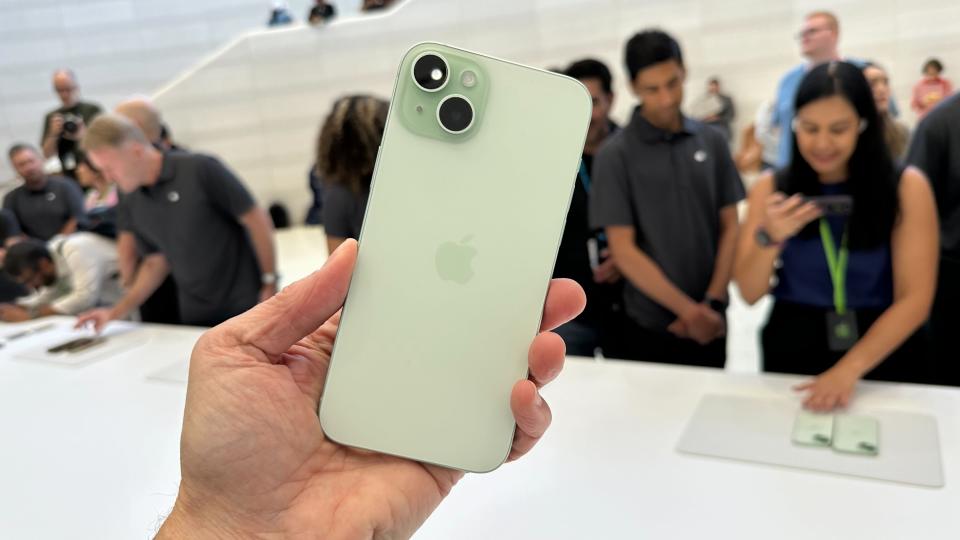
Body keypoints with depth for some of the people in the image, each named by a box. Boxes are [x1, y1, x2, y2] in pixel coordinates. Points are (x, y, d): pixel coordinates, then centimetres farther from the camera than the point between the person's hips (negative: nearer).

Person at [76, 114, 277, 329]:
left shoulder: (200, 169, -13)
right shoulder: (133, 202, 5)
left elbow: (256, 220, -11)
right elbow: (155, 263, 12)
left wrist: (270, 284, -10)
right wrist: (115, 313, 4)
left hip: (246, 305, -5)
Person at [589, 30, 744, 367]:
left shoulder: (712, 142, 1)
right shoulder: (616, 155, -10)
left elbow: (730, 227, 4)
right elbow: (623, 251, -12)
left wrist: (712, 302, -7)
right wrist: (688, 309, -14)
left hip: (710, 323, 3)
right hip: (651, 327, -3)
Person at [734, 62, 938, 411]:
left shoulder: (906, 187, -7)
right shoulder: (771, 188, -3)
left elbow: (914, 299, -12)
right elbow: (750, 294, -4)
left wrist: (849, 369, -22)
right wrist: (769, 238, -22)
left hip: (884, 359, -1)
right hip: (793, 354, 1)